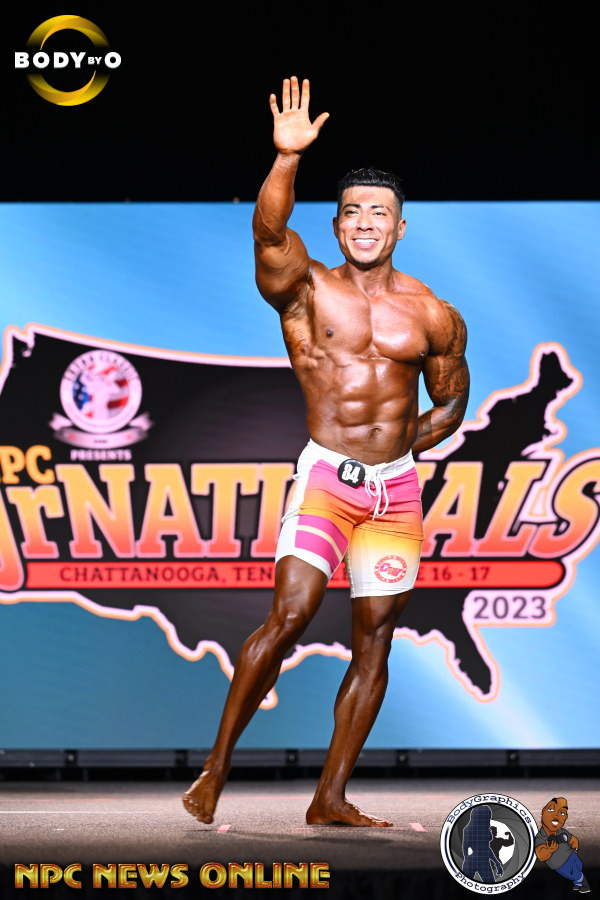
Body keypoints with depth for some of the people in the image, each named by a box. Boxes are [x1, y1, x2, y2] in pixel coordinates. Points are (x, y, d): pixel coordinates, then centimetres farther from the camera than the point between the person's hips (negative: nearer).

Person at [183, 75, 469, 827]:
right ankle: (216, 766, -2)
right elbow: (269, 233, -23)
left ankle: (330, 798, 11)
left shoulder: (433, 316, 6)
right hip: (326, 476, -3)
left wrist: (400, 447, 7)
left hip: (398, 487, 4)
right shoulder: (306, 290, -2)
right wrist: (287, 158, -37)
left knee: (374, 638, 3)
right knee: (289, 616, -17)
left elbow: (451, 400, 19)